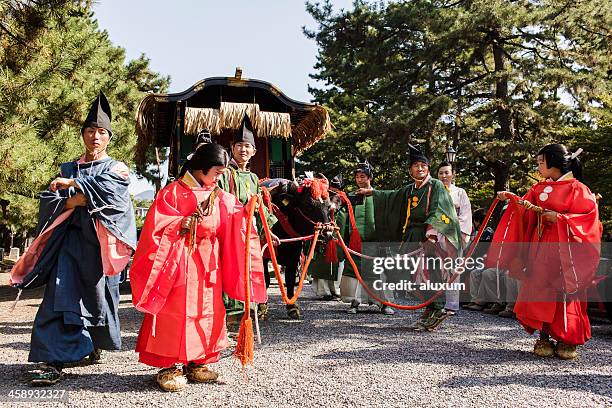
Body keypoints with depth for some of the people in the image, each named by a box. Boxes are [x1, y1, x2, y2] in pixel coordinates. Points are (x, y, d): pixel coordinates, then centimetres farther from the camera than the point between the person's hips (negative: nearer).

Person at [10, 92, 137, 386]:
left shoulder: (117, 169, 9)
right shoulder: (68, 168, 17)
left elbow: (106, 188, -14)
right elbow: (48, 201, 7)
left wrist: (72, 183, -8)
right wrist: (72, 201, -12)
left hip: (100, 242, -2)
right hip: (70, 240, 2)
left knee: (98, 296, 4)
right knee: (61, 297, -8)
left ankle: (94, 346, 27)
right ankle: (55, 361, -4)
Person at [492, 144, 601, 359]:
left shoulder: (576, 188, -3)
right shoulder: (538, 189, 13)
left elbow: (590, 214, -10)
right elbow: (525, 210, 4)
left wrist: (559, 218, -15)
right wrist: (512, 199, -12)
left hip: (564, 248, -4)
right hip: (540, 246, 5)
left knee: (566, 293, -1)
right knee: (539, 292, 2)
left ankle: (567, 340, 12)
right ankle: (544, 338, 11)